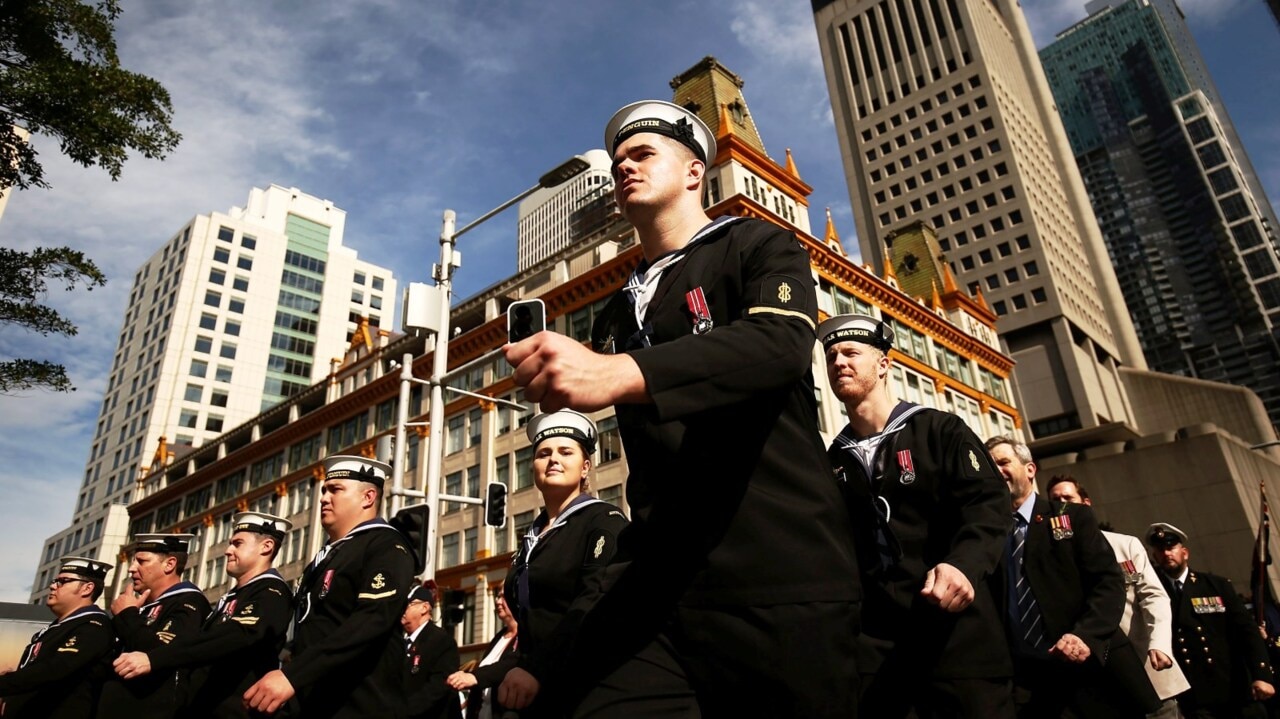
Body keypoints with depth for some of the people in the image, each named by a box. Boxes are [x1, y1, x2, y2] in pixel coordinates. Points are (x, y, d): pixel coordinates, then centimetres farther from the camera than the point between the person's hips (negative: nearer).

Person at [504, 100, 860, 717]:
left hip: (777, 572, -4)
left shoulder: (760, 247, 6)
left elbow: (781, 342, -17)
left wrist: (621, 373, -30)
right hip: (651, 587, 5)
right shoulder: (613, 319, 23)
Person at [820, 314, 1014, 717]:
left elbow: (989, 501, -8)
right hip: (872, 638, 3)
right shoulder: (833, 461, 15)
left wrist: (964, 563, -26)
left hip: (955, 631, -3)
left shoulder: (939, 430, 4)